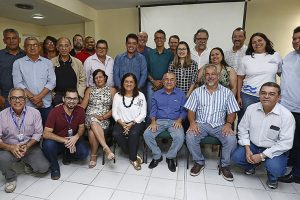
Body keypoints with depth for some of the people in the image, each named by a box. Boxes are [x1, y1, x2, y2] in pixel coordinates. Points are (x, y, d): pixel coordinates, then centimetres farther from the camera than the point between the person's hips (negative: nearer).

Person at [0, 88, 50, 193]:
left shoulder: (34, 112, -7)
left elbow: (38, 133, -6)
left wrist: (27, 146, -20)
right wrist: (10, 147, -26)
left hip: (30, 147, 0)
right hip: (10, 148, 0)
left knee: (43, 167, -15)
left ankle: (28, 163, 22)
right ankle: (10, 178, 2)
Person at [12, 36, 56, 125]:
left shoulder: (47, 62, 8)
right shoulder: (18, 63, 6)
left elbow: (52, 82, 0)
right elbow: (18, 84, -2)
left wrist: (39, 97, -10)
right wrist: (32, 97, -12)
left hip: (46, 104, 1)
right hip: (26, 105, 0)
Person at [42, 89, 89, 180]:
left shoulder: (80, 111, -12)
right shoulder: (55, 111, -22)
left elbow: (81, 127, 0)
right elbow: (46, 134, -25)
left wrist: (76, 137, -22)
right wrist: (65, 141, -32)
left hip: (72, 140, 3)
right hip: (57, 141, -2)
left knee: (84, 153, -20)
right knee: (48, 144, -34)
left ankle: (67, 155, 15)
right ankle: (55, 168, -5)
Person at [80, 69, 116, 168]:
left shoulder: (112, 90, 10)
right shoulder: (90, 90, 17)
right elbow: (82, 106, 9)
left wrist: (103, 117, -11)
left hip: (104, 119, -1)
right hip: (89, 117, 2)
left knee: (92, 132, -31)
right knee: (94, 122, -35)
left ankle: (93, 156, -12)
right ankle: (106, 148, -37)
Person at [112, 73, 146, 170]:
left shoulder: (140, 96, 2)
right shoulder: (117, 96, 8)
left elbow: (143, 114, -3)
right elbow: (114, 113, 3)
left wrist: (132, 123, -15)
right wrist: (122, 123, -14)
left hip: (137, 122, -2)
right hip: (121, 123, 2)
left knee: (134, 133, -33)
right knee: (116, 134, -28)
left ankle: (133, 158, -8)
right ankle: (134, 155, -9)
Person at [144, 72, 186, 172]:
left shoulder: (181, 94, 8)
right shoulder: (156, 94, 12)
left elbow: (184, 110, 5)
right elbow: (153, 110, 7)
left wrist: (179, 120, -14)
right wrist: (153, 121, -10)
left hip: (174, 121, -1)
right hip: (159, 121, 2)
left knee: (180, 137, -30)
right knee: (147, 134, -23)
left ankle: (170, 157, -2)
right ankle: (157, 156, -1)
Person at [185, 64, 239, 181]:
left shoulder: (227, 92, 8)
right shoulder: (197, 92, 9)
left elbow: (231, 112, 6)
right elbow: (191, 110, 5)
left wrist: (228, 124, -14)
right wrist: (192, 122, -14)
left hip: (219, 125, 0)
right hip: (201, 124, 0)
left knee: (232, 140, -27)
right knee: (190, 136, -28)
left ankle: (224, 165, 3)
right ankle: (199, 162, 0)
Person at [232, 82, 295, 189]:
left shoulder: (286, 116, -18)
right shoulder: (251, 108, -8)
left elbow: (285, 143, -17)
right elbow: (243, 129, 0)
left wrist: (262, 156, -20)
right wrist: (247, 149, -11)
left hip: (274, 149, -3)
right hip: (252, 145, 3)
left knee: (275, 168, -29)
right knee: (236, 157, -18)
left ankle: (272, 177, 12)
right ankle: (252, 164, 19)